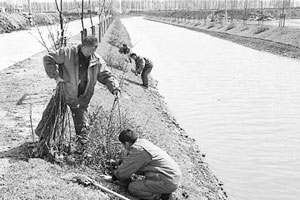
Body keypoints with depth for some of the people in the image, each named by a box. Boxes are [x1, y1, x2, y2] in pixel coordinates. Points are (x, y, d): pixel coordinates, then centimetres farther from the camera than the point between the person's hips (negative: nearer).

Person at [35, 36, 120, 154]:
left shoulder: (97, 61, -4)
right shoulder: (67, 52, -14)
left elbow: (106, 76, 1)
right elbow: (48, 59, -9)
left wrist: (115, 88, -16)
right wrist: (56, 76, -16)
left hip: (81, 99, 1)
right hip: (63, 94, -1)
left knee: (82, 126, 3)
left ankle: (81, 149, 16)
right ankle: (40, 137, 37)